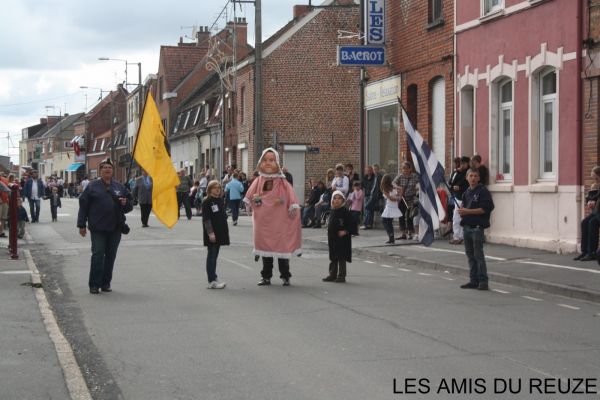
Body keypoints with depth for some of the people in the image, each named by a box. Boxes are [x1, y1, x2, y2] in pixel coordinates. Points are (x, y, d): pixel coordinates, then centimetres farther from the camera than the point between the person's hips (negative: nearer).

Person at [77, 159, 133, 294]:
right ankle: (94, 284, -1)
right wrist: (82, 225, -3)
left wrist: (125, 203, -8)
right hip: (98, 228, -4)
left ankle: (106, 283, 17)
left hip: (115, 228, 4)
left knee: (111, 256, 7)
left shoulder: (119, 187, 12)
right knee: (98, 254, -6)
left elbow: (130, 205, 16)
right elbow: (83, 205, 1)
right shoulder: (93, 186, 3)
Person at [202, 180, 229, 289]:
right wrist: (210, 233, -20)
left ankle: (214, 278, 17)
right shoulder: (207, 202, -9)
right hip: (211, 234, -7)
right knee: (211, 255, -4)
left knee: (215, 255, 12)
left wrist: (225, 231, 16)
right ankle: (212, 281, -4)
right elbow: (206, 219, -14)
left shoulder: (220, 200, 12)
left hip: (220, 232, 7)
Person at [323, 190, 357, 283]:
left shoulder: (345, 212, -12)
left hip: (342, 239, -7)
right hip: (333, 239, 7)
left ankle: (341, 276, 4)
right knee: (333, 258, 14)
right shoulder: (333, 211, 9)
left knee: (342, 258, -1)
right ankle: (332, 275, 22)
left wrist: (345, 231, -18)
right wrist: (329, 238, 16)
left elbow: (353, 224, -14)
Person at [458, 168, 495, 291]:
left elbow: (486, 208, -17)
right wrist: (461, 211, -1)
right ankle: (474, 280, 18)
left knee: (478, 255, -8)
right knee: (470, 254, 11)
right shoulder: (467, 192, 15)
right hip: (467, 226, 8)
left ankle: (483, 281, -4)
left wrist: (468, 211, -17)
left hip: (477, 227, -8)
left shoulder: (483, 191, -8)